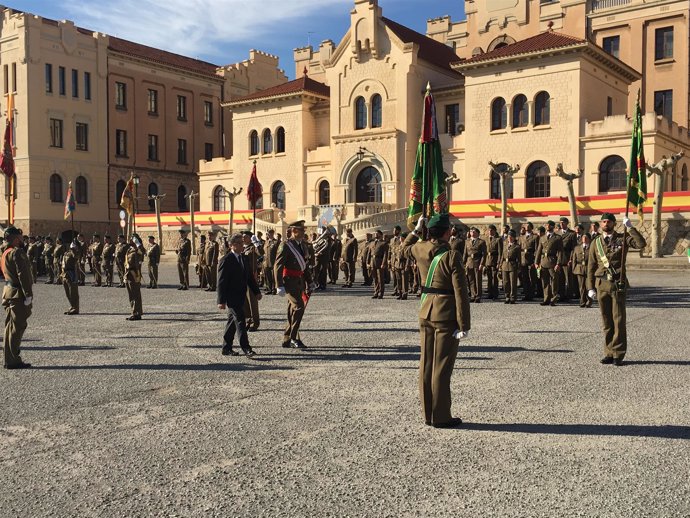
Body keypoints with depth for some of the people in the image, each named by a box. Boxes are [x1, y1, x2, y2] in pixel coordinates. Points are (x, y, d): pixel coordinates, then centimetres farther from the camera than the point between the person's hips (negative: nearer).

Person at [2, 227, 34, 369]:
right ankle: (14, 360, -3)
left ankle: (9, 360, 21)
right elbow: (23, 275, -21)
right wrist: (28, 295, -22)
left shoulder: (5, 253, 17)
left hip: (8, 292, 10)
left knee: (11, 326, 15)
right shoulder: (17, 252, -14)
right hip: (18, 293, -10)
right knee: (18, 327, -6)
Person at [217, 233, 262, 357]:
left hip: (241, 296, 8)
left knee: (233, 321, 13)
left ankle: (227, 348, 21)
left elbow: (249, 276, 19)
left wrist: (257, 291, 12)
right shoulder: (226, 260, -13)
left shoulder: (245, 258, 11)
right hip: (231, 297, -8)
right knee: (240, 320, -12)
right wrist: (221, 300, -18)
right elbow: (221, 281, -15)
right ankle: (246, 348, -11)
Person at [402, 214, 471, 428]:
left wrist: (417, 229, 35)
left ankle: (428, 413, 20)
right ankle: (441, 417, 6)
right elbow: (460, 293, -17)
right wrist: (464, 324, -14)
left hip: (426, 313, 7)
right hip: (446, 316, -6)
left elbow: (406, 246, 30)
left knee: (426, 364, 11)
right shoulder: (452, 256, -15)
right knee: (442, 366, -1)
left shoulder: (421, 249, 3)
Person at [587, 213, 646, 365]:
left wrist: (631, 228, -17)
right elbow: (591, 266, 9)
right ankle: (609, 353, 14)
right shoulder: (596, 243, 10)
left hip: (618, 284, -2)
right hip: (601, 284, 3)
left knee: (619, 320, -2)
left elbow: (641, 244, -15)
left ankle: (618, 354, 5)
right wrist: (591, 287, 3)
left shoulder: (623, 239, 3)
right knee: (606, 321, 7)